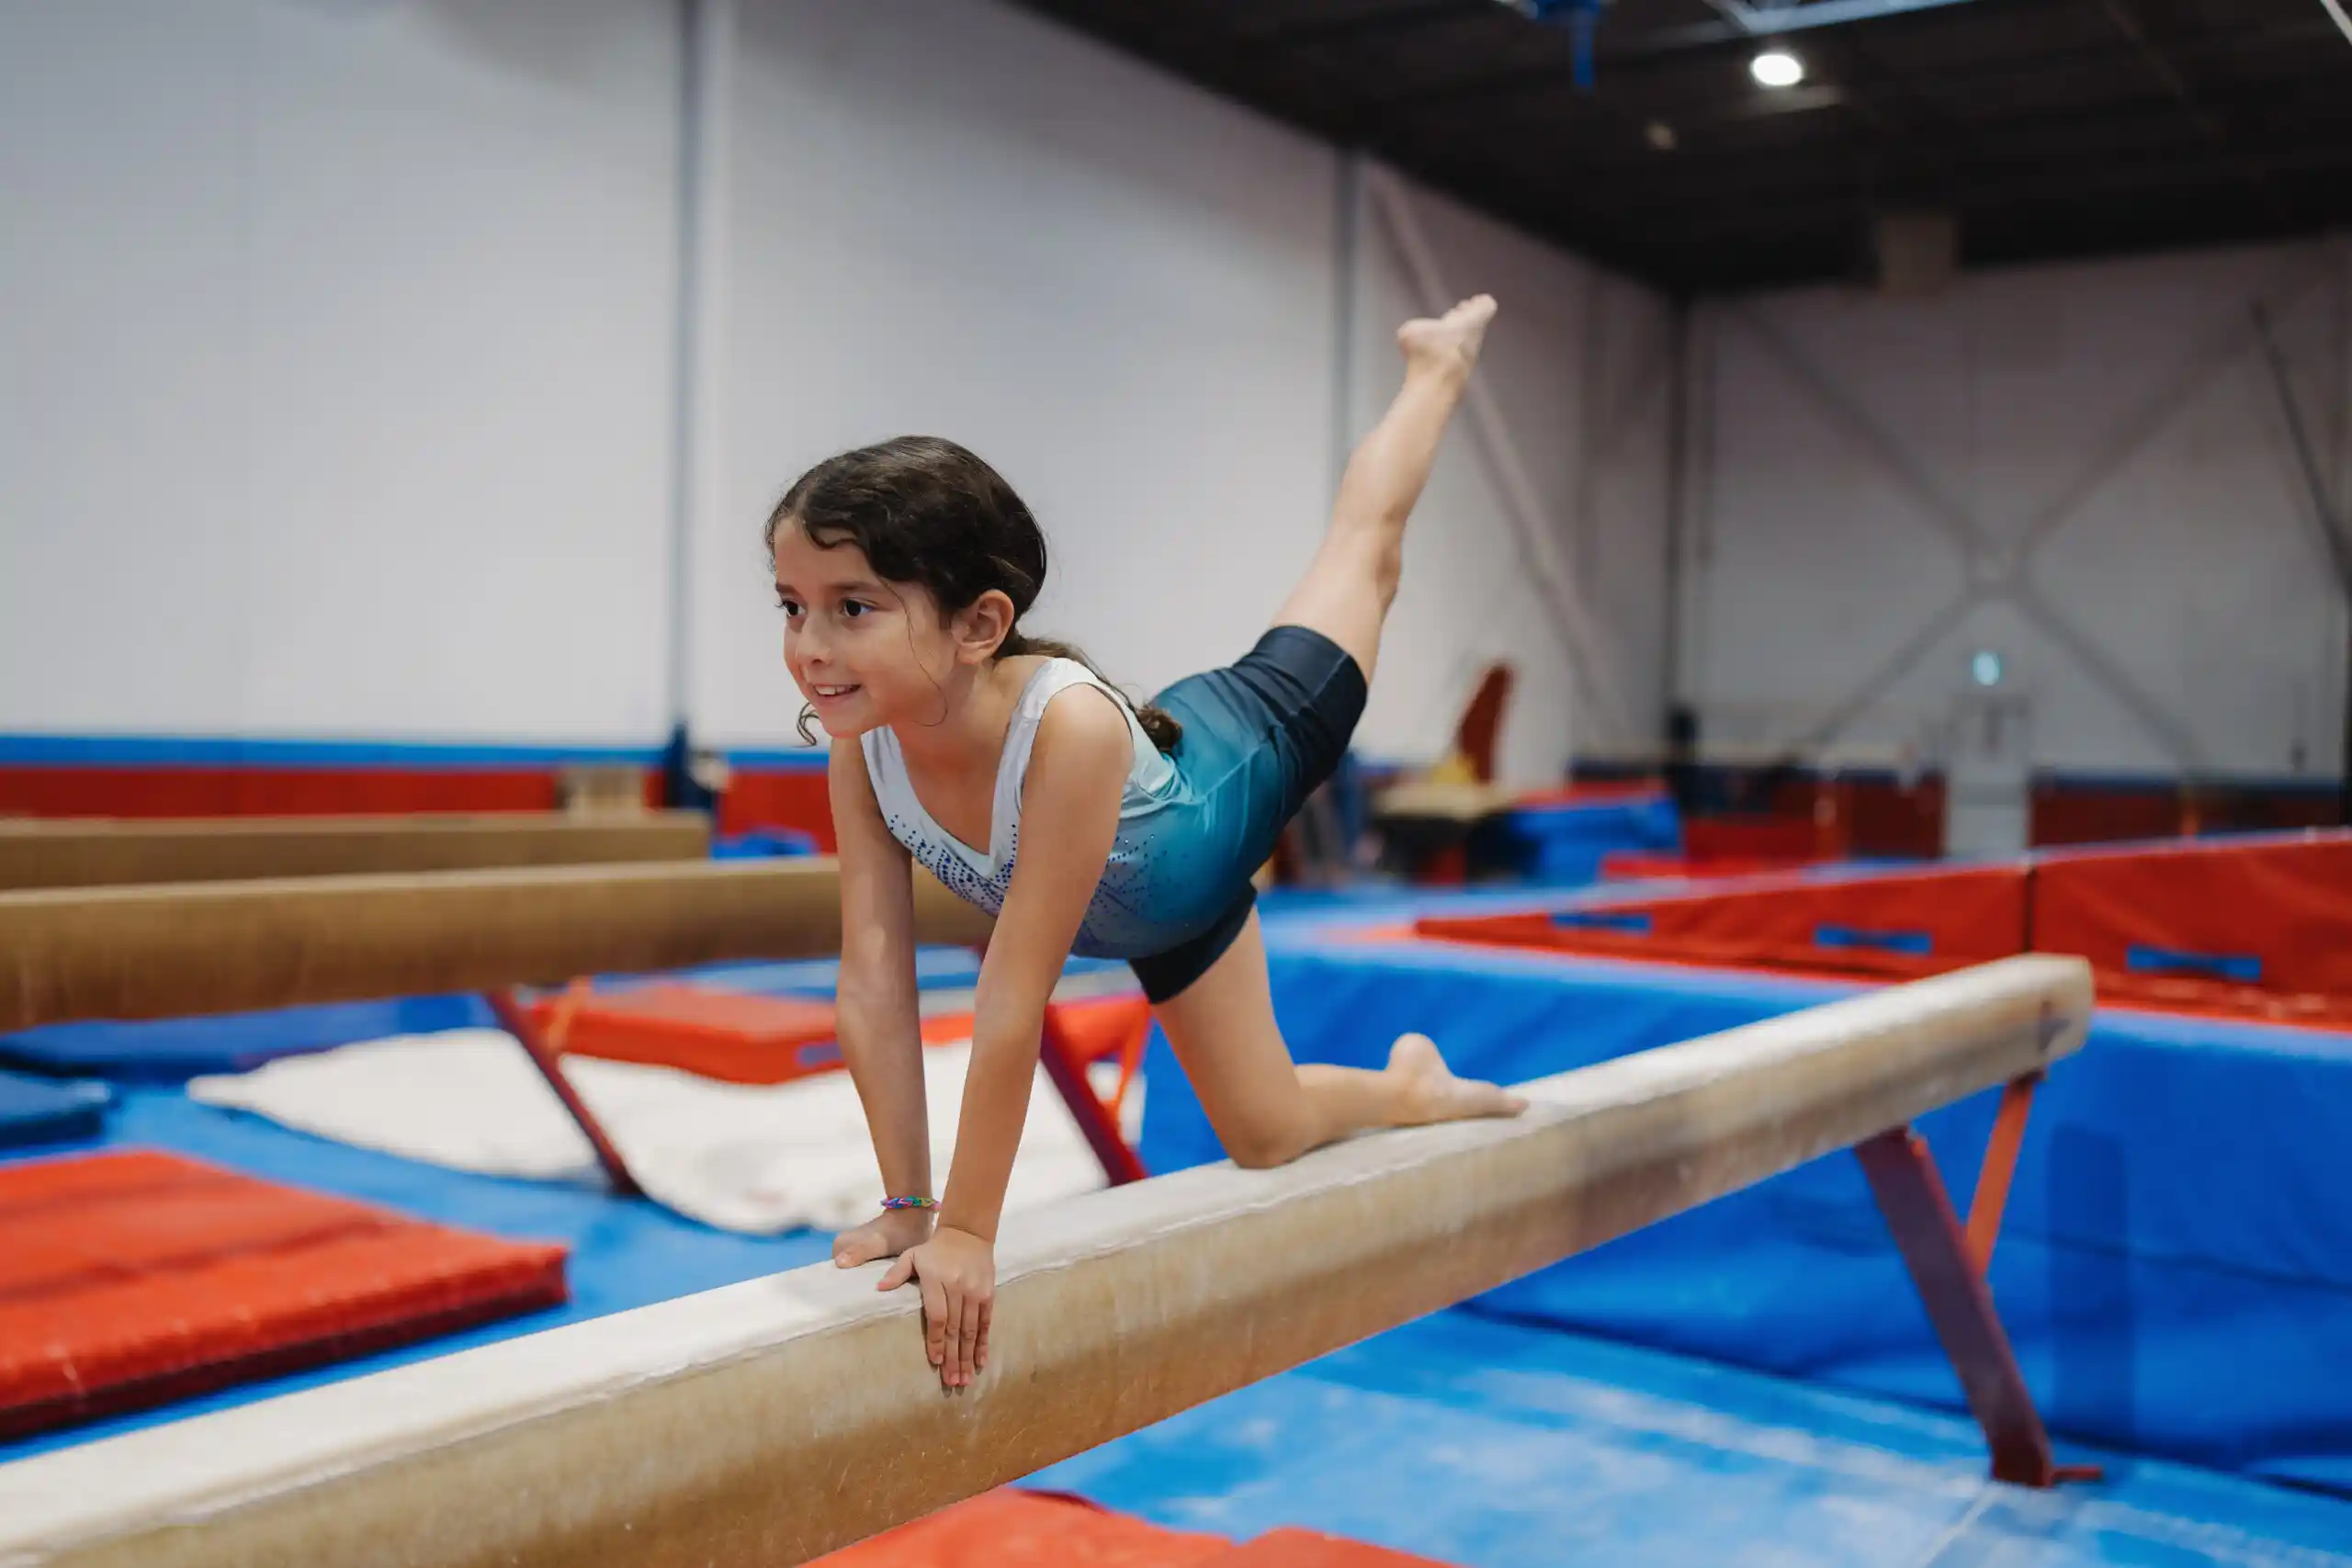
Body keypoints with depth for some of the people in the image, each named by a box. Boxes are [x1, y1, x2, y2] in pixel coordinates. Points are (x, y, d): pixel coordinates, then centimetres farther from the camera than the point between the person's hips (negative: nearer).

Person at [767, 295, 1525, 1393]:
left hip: (1239, 759, -5)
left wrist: (968, 1230, -44)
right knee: (1264, 1135, 19)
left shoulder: (1068, 725, -51)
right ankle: (1411, 1085, 53)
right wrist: (907, 1203, -28)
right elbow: (873, 983, -29)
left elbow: (1015, 999, -49)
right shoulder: (862, 743, -34)